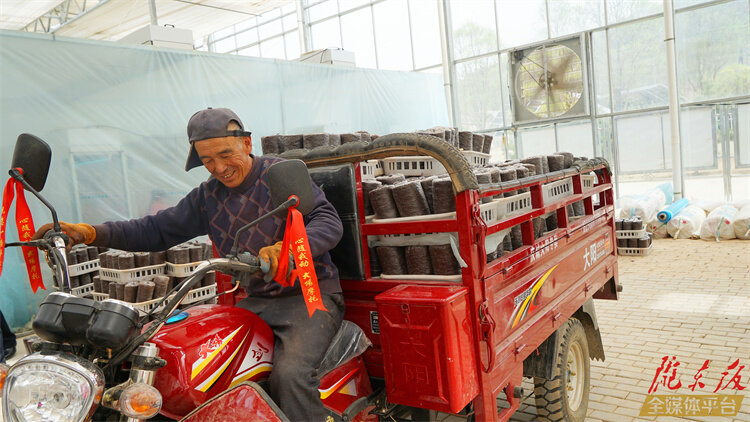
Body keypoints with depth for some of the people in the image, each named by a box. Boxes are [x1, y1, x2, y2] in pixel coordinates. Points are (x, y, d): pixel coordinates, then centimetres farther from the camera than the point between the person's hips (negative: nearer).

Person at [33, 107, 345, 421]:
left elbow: (329, 221, -16)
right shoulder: (207, 196, 12)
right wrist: (90, 233, -1)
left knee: (290, 374, -31)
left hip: (310, 293, -5)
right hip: (255, 301, 6)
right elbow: (157, 230, 13)